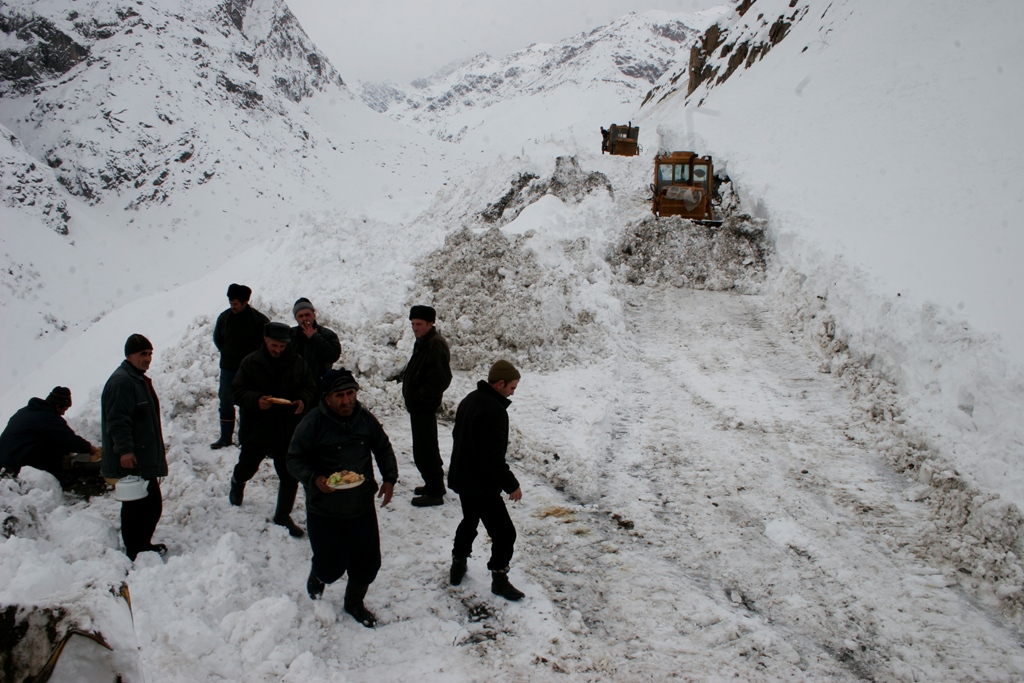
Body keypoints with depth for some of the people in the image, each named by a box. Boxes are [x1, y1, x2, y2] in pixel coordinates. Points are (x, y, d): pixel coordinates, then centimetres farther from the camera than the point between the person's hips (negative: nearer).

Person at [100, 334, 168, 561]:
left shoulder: (140, 379, 18)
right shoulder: (121, 381, -16)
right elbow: (117, 421, -23)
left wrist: (157, 455, 29)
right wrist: (125, 450, -28)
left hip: (146, 460, 11)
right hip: (131, 461, -11)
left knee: (153, 504, 15)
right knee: (137, 506, -5)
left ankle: (143, 544, 28)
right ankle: (134, 551, 5)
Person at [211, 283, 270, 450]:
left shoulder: (259, 319, -11)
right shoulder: (224, 317, 1)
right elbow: (217, 338, 17)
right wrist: (227, 353, 10)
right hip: (228, 369, 3)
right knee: (226, 403, 6)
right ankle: (225, 437, 16)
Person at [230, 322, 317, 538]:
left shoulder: (298, 363, -3)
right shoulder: (250, 362, -9)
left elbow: (310, 387, 7)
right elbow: (237, 391, -7)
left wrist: (303, 400, -15)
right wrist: (256, 400, -26)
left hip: (288, 430, 1)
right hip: (256, 429, -1)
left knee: (290, 476, 3)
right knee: (247, 467, 21)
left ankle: (283, 516, 20)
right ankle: (237, 482, 58)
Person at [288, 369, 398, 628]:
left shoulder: (366, 419, -2)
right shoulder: (313, 423, -14)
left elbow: (384, 449, 12)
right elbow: (294, 459, -8)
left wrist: (389, 479, -3)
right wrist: (314, 480, -25)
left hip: (362, 508, 4)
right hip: (324, 512, -4)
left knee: (369, 562, 9)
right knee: (332, 567, 0)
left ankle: (354, 601, 38)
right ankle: (318, 575, 39)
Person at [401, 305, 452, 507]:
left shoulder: (436, 345, -20)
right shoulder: (424, 342, 12)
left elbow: (441, 379, -26)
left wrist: (420, 397, -19)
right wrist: (412, 395, 12)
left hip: (424, 406, -11)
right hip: (418, 405, 11)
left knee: (424, 451, -5)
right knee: (427, 447, 20)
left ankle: (435, 492, 4)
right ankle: (434, 484, 32)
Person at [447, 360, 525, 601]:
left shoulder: (470, 400, 6)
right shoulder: (494, 410, -25)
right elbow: (494, 456, -27)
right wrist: (511, 485, -18)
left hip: (462, 477, 10)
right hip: (481, 484, -10)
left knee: (469, 520, 28)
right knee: (504, 531, 0)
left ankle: (458, 565, 38)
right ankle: (499, 579, 11)